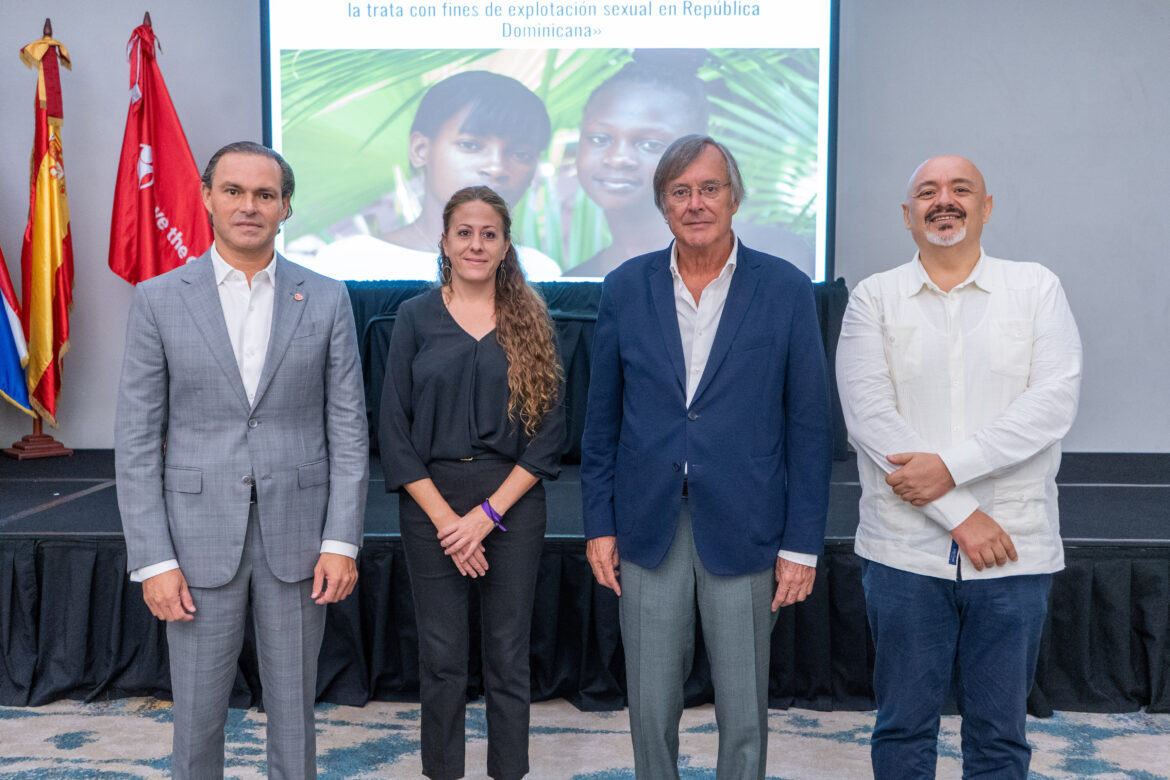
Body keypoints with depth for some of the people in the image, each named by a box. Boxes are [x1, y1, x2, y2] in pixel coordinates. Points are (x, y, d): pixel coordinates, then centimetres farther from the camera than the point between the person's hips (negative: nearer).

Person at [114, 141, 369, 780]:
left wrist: (342, 541, -5)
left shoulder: (326, 299, 1)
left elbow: (348, 428, 1)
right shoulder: (158, 300, 0)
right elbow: (137, 440, -2)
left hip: (297, 538, 1)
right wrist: (153, 560, -7)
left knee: (293, 707, 13)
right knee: (197, 712, 9)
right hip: (199, 540, 0)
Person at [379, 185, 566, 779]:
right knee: (440, 657, 8)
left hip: (512, 502, 0)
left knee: (508, 656, 7)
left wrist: (488, 513, -9)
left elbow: (549, 431, -1)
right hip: (430, 502, 0)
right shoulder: (417, 317, 2)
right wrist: (445, 517, -9)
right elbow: (394, 429, -1)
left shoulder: (530, 319, 2)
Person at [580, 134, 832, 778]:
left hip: (744, 531, -1)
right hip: (649, 530, 2)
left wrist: (802, 544, -4)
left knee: (744, 713, 10)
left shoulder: (786, 290, -3)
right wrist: (599, 523, 4)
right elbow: (602, 417, 7)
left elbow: (808, 427, -2)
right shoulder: (626, 288, 2)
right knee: (650, 709, 12)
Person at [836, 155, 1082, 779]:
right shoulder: (873, 299, 4)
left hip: (1013, 551, 0)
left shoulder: (1037, 288, 6)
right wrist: (960, 514, -12)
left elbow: (1055, 400, -7)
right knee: (903, 730, 10)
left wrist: (951, 466, -16)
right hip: (905, 551, 0)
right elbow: (869, 414, -7)